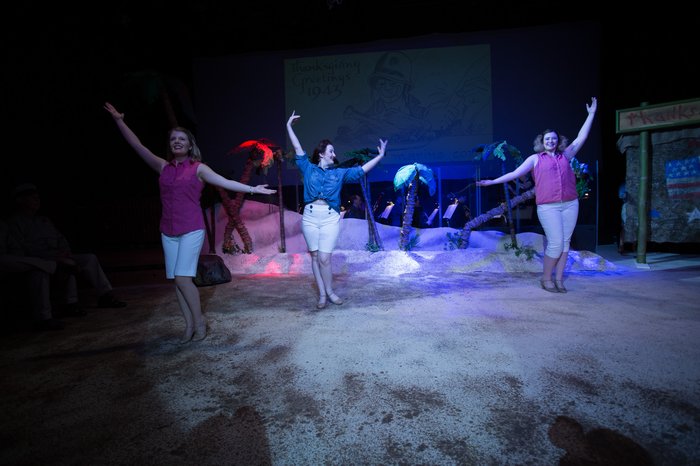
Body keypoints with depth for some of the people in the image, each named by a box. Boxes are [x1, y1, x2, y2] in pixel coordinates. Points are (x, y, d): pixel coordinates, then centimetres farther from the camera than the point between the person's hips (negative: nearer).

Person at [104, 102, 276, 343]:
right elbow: (138, 146, 13)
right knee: (177, 280, 5)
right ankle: (189, 324, 14)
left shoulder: (198, 168, 0)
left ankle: (199, 320, 5)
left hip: (191, 230, -5)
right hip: (168, 232, 5)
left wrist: (252, 189, -15)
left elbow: (225, 182, -7)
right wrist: (119, 120, 10)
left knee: (182, 277, -12)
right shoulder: (163, 167, 11)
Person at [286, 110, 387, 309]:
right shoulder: (308, 168, 12)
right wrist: (289, 126, 15)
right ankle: (322, 295, 13)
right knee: (315, 257, 4)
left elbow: (361, 170, 16)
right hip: (310, 216, 1)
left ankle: (329, 291, 12)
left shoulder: (339, 173, 15)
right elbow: (298, 148, 14)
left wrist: (380, 156, 15)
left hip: (330, 218, 0)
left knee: (324, 258, -6)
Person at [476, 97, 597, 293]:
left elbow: (581, 138, 20)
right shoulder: (535, 159, 9)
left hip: (570, 205, 4)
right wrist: (492, 181, -3)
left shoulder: (566, 155, 17)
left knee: (565, 243, 3)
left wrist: (591, 114, 21)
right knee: (556, 243, -9)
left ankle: (559, 280, 11)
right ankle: (546, 279, 7)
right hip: (548, 207, -4)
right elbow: (515, 173, 5)